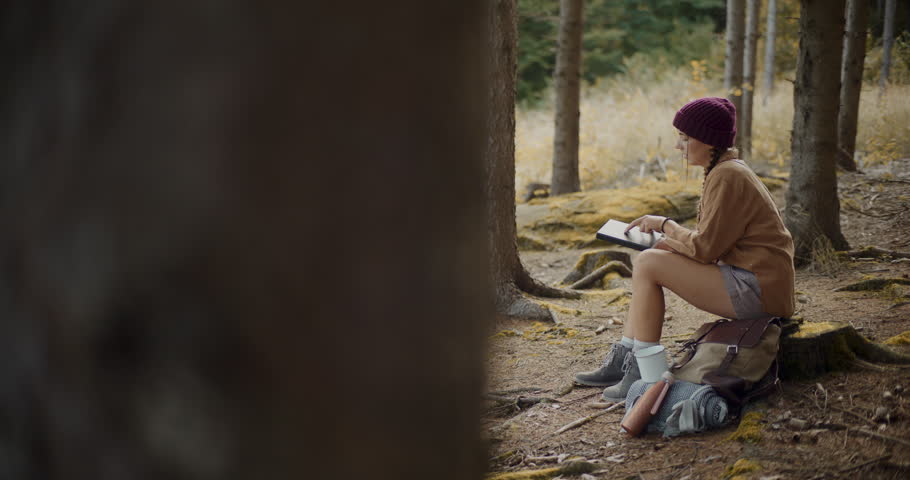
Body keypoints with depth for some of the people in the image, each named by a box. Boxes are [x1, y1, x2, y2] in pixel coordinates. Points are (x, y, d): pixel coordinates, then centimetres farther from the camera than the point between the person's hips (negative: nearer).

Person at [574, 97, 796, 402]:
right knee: (649, 260, 10)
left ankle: (642, 374, -9)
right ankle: (620, 362, 10)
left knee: (647, 265, -13)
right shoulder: (725, 171, 14)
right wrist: (664, 235, 5)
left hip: (755, 289, -10)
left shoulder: (728, 177, -17)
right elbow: (711, 238, 17)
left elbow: (704, 247, -18)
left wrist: (665, 225, -3)